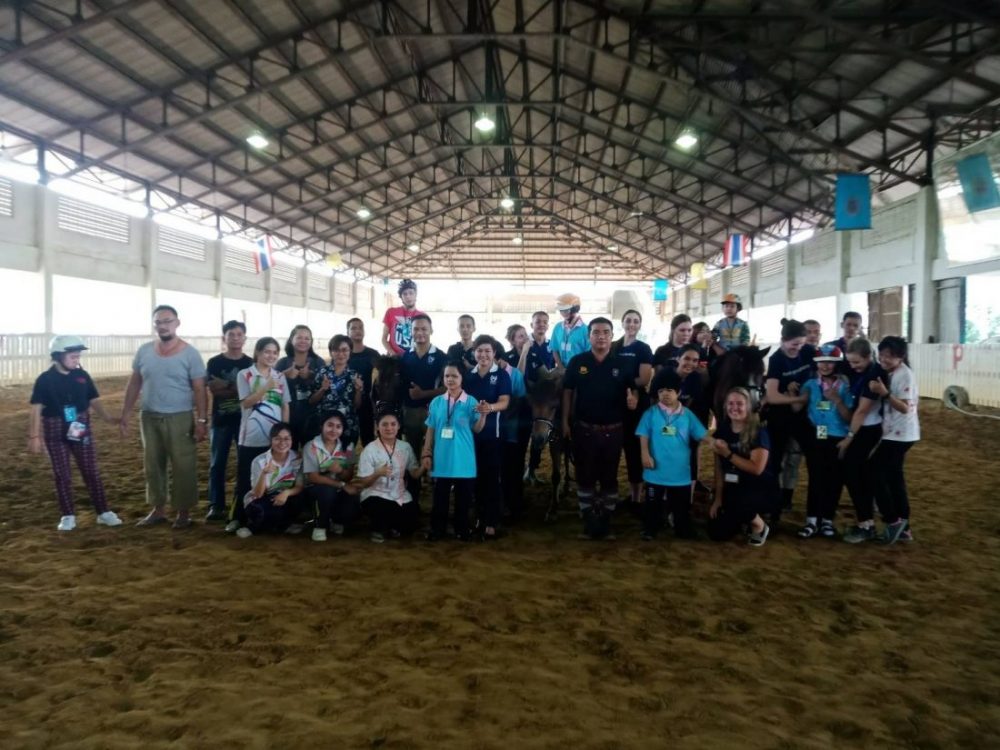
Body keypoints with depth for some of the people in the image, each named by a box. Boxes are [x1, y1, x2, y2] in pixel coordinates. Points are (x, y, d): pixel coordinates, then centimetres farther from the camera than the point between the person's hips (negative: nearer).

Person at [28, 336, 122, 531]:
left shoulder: (82, 376, 0)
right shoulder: (45, 379, -8)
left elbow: (94, 400, 4)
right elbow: (37, 409, -8)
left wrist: (107, 418, -12)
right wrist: (34, 436, -11)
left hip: (81, 429, 2)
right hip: (55, 432, -2)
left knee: (91, 471, 6)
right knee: (62, 474, 6)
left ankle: (103, 512, 12)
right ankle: (68, 516, 17)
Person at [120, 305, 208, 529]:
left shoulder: (189, 353, -7)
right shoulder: (144, 351, 4)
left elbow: (199, 390, -8)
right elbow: (134, 385, 11)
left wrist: (202, 421, -14)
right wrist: (124, 415, 8)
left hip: (180, 419, -4)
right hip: (149, 418, 4)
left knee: (183, 467, 0)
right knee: (153, 466, 12)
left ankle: (184, 512, 11)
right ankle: (158, 510, 24)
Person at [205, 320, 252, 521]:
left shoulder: (251, 364, 5)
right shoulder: (214, 363, 0)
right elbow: (214, 390, -10)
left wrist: (225, 386, -11)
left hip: (246, 419, 1)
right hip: (221, 420, -1)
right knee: (217, 463, 4)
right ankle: (216, 505, 12)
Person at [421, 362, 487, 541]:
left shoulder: (471, 402, -4)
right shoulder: (436, 402, 1)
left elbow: (477, 429, -5)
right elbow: (431, 430, 6)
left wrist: (483, 414, -23)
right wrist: (426, 454, 5)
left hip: (463, 459, -1)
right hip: (442, 459, 1)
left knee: (463, 497, 9)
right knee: (440, 496, 9)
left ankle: (462, 529, 24)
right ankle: (438, 529, 22)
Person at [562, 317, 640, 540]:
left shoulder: (621, 364, 0)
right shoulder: (577, 362, -1)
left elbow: (633, 389, 5)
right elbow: (568, 392, 4)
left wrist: (633, 399, -20)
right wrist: (565, 421, 0)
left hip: (612, 430, 0)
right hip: (584, 429, 0)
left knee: (610, 478, 9)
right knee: (585, 477, 6)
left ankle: (606, 523, 20)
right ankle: (589, 523, 17)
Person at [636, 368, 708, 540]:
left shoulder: (687, 414, -1)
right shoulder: (651, 413, -5)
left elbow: (701, 436, -1)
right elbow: (643, 435, -5)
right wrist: (645, 454, -15)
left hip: (680, 470, 1)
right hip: (656, 470, -1)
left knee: (681, 504, 15)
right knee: (653, 502, 12)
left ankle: (683, 529, 32)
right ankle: (650, 529, 26)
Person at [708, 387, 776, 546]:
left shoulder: (759, 432, -14)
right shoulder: (722, 432, 1)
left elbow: (757, 468, -22)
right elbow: (719, 469, 2)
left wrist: (728, 454, -24)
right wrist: (718, 498, -1)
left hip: (762, 491, -5)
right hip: (734, 489, 5)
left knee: (736, 501, -37)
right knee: (717, 534, -5)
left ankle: (760, 526, -4)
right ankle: (747, 518, 25)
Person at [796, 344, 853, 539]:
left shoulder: (845, 387, 0)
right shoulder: (810, 385, 5)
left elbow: (849, 418, -4)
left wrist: (837, 400, -17)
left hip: (838, 440, 0)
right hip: (815, 439, 0)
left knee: (834, 480, 4)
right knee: (816, 479, -3)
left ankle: (827, 520, 17)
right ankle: (812, 520, 2)